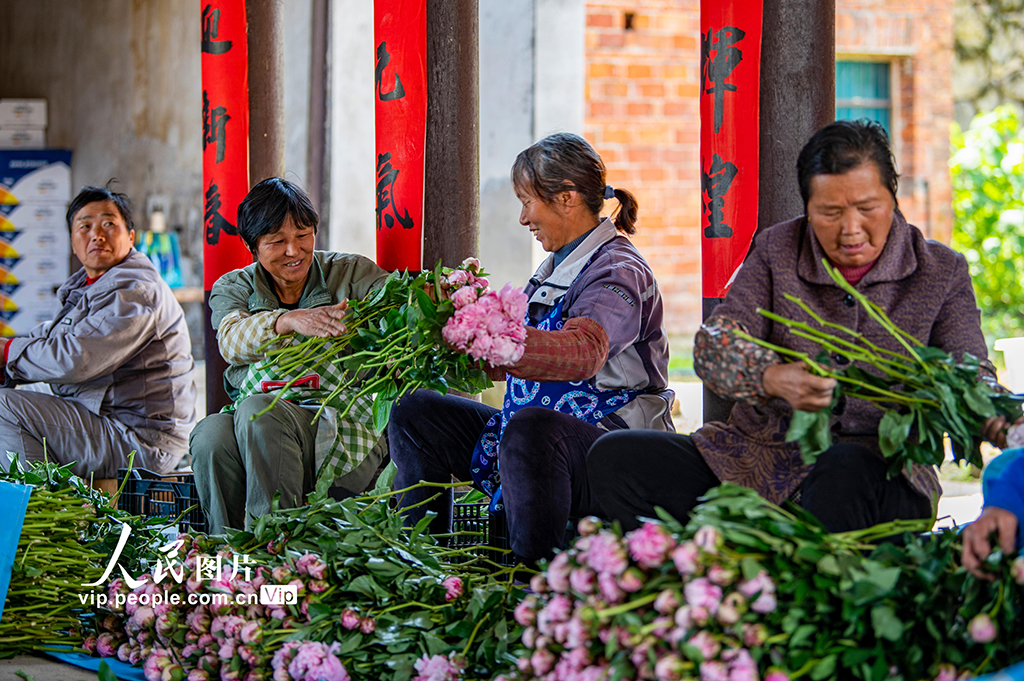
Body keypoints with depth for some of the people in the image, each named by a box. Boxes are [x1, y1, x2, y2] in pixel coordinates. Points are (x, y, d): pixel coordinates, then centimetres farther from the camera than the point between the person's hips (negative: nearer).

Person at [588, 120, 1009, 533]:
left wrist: (989, 415, -32)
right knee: (613, 457, -17)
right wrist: (773, 379, -31)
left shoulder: (941, 273, 3)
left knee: (847, 470, -40)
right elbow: (714, 344, -7)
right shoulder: (776, 251, 5)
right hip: (759, 452, 3)